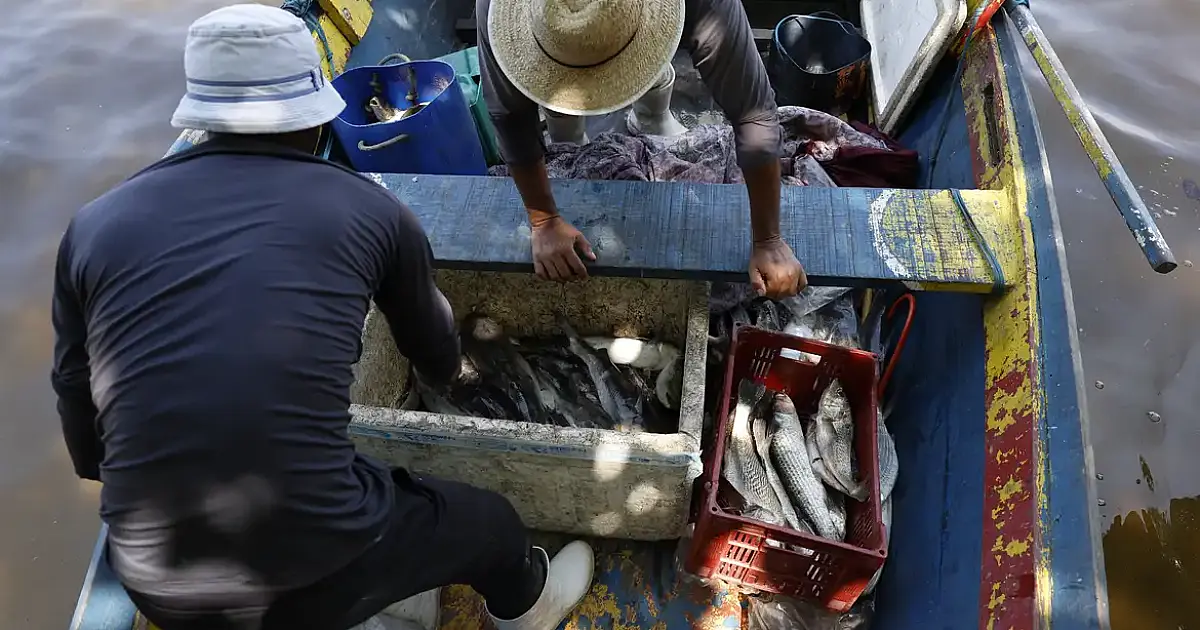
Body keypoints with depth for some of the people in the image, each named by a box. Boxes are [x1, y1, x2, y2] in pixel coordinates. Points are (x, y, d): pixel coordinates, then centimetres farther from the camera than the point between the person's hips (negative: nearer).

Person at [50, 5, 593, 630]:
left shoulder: (95, 226, 3)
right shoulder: (369, 211, -1)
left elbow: (87, 444, 13)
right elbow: (439, 363, 18)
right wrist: (431, 307, 43)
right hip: (319, 569, -2)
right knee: (489, 522, 27)